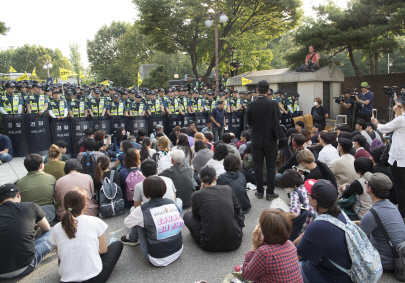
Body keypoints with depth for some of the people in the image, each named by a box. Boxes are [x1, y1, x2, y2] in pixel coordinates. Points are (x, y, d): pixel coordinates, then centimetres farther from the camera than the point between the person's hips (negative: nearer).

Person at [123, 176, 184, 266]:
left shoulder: (143, 210, -15)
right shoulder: (171, 203, -3)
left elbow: (126, 223, 3)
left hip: (157, 260, -5)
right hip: (178, 252, 5)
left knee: (138, 222, 6)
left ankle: (133, 239, 35)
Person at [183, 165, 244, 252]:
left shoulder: (196, 195, -6)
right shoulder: (228, 189, 1)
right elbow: (238, 210, 17)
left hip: (210, 245, -2)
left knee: (187, 215, 18)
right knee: (239, 212, 29)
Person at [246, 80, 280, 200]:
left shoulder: (251, 105, -8)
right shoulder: (273, 104, -11)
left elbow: (249, 122, 1)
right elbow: (278, 121, -2)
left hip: (256, 140, 1)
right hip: (270, 140, -1)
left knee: (258, 166, 10)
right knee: (271, 166, 8)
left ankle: (260, 191, 17)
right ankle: (270, 192, 12)